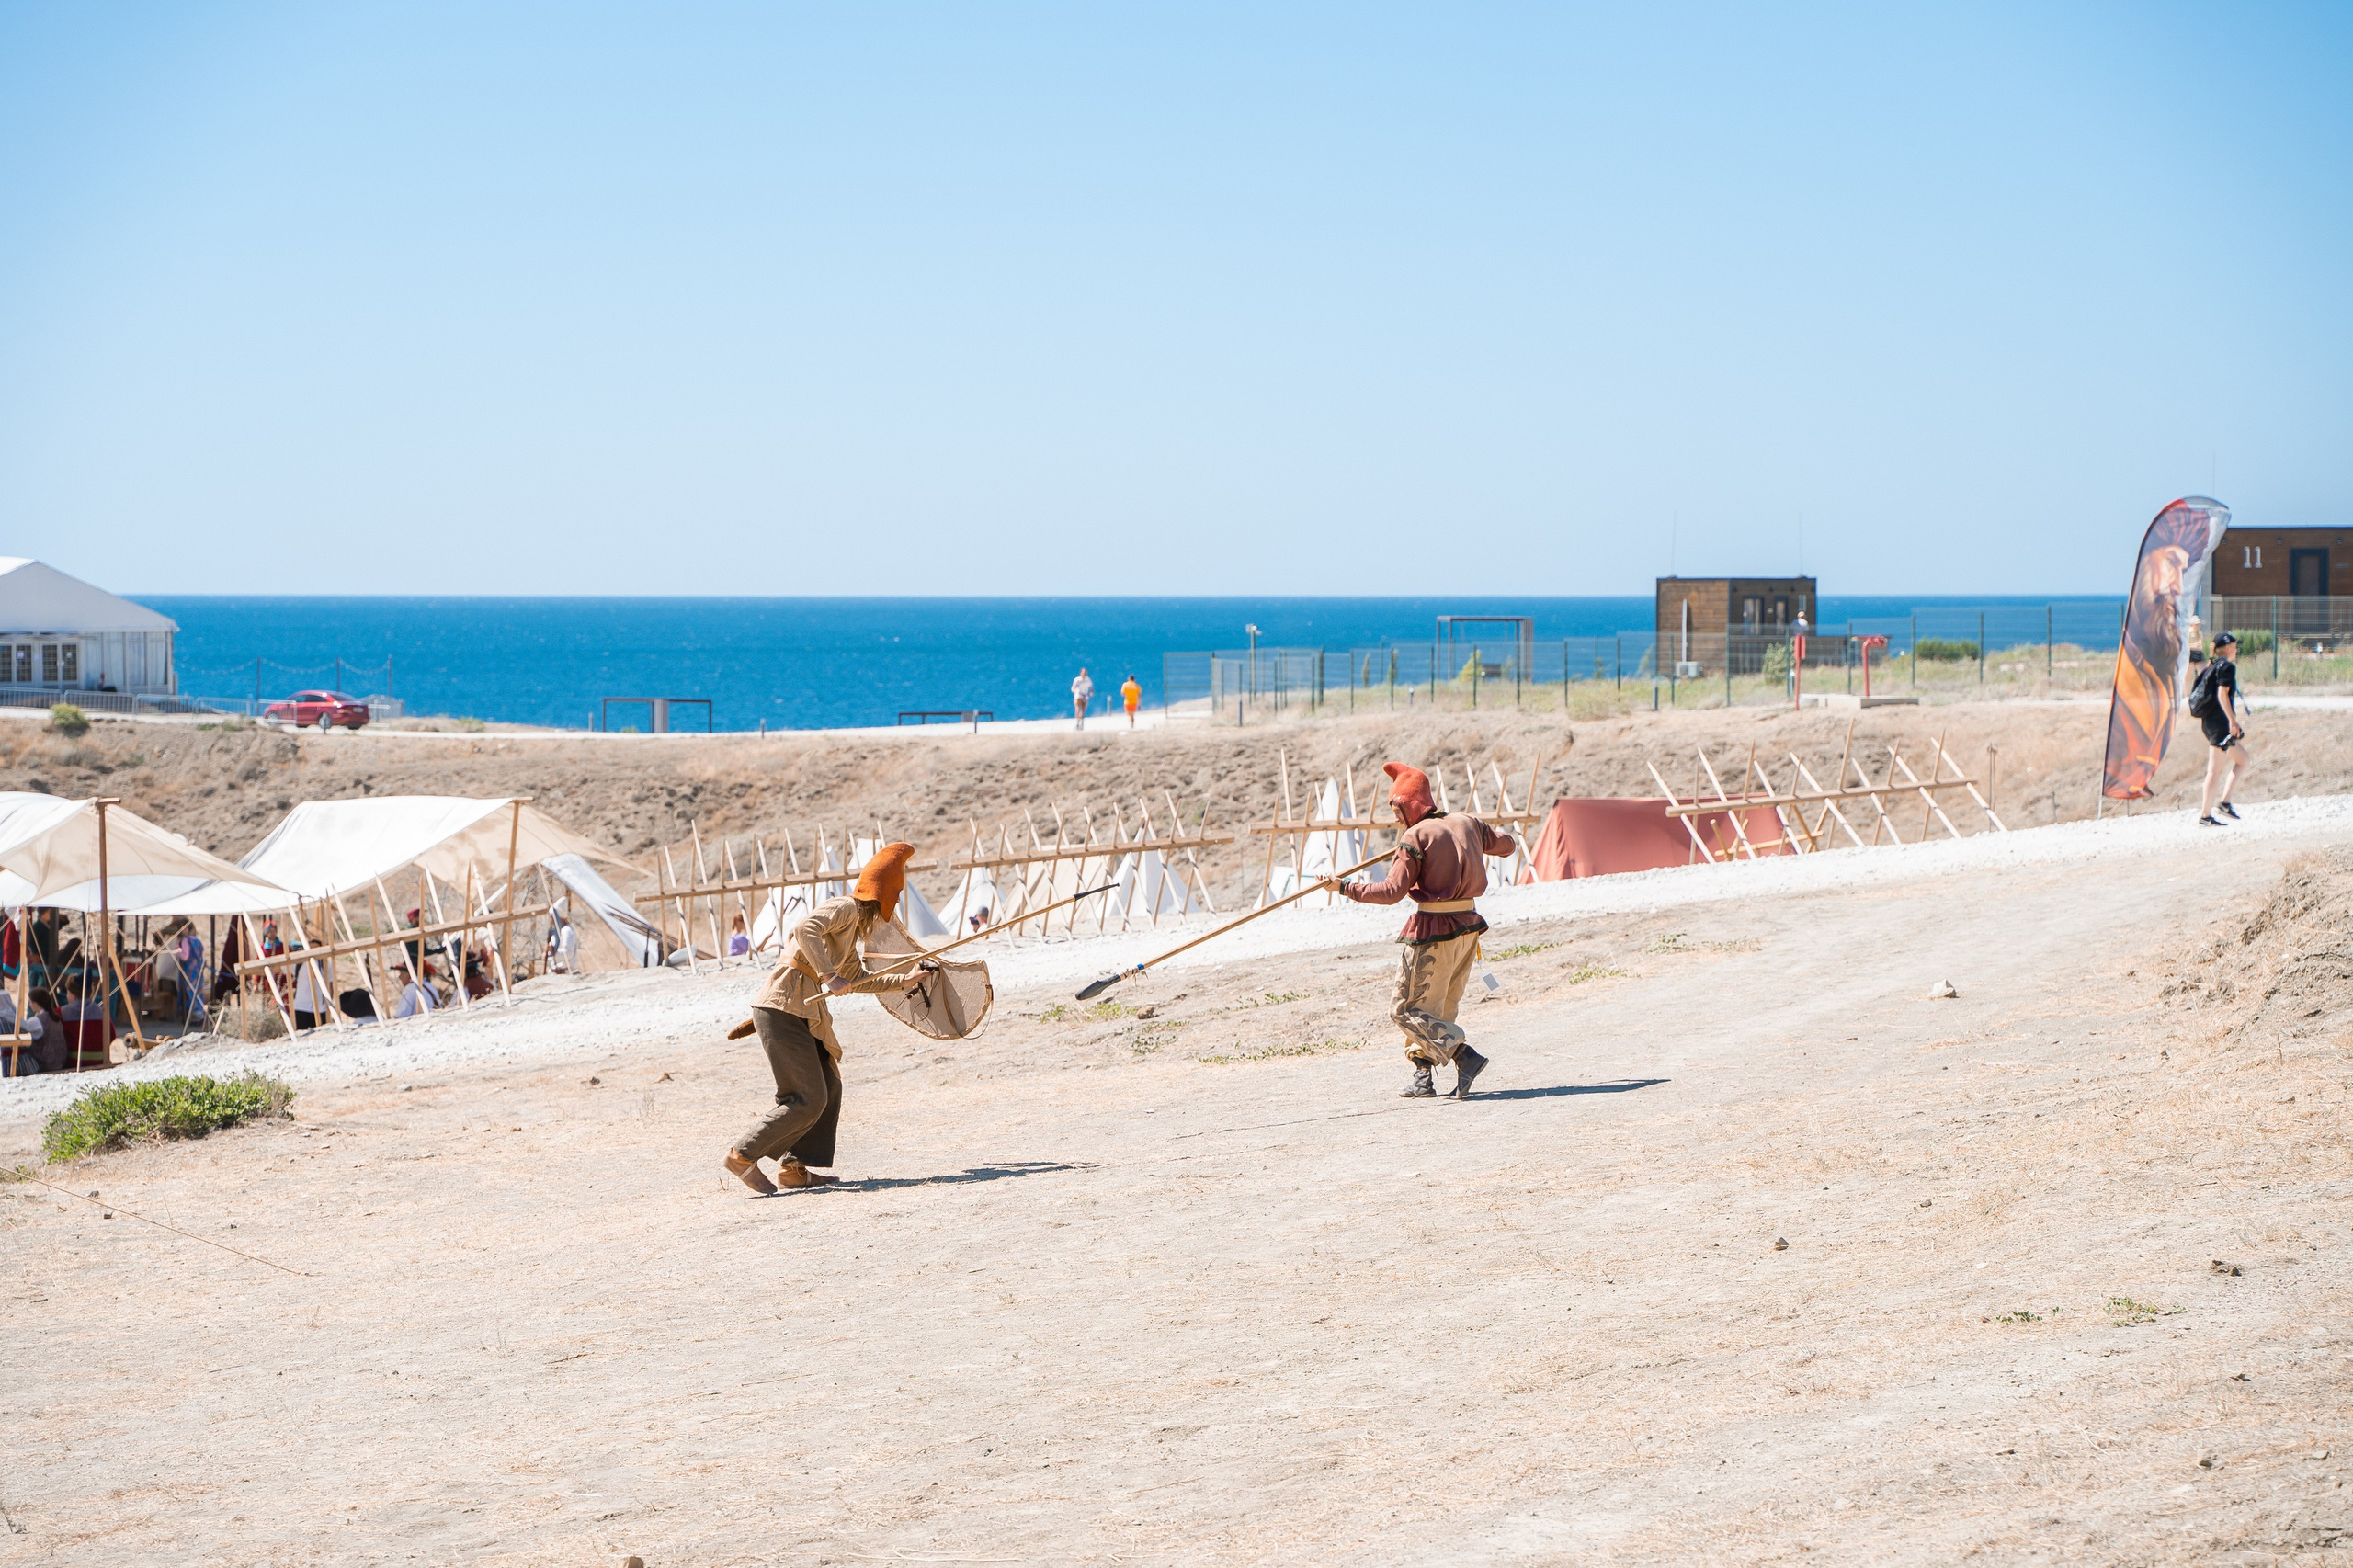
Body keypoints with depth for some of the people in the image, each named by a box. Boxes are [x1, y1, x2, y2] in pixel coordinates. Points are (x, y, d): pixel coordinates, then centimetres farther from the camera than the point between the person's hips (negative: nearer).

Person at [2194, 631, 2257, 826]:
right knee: (2215, 770, -8)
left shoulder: (2213, 666, 18)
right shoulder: (2227, 666, -9)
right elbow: (2222, 694, -19)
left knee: (2244, 760, 15)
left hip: (2209, 721, 10)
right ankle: (2205, 815, -9)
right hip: (2220, 722, -10)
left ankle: (2224, 802, 5)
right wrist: (2232, 720, -23)